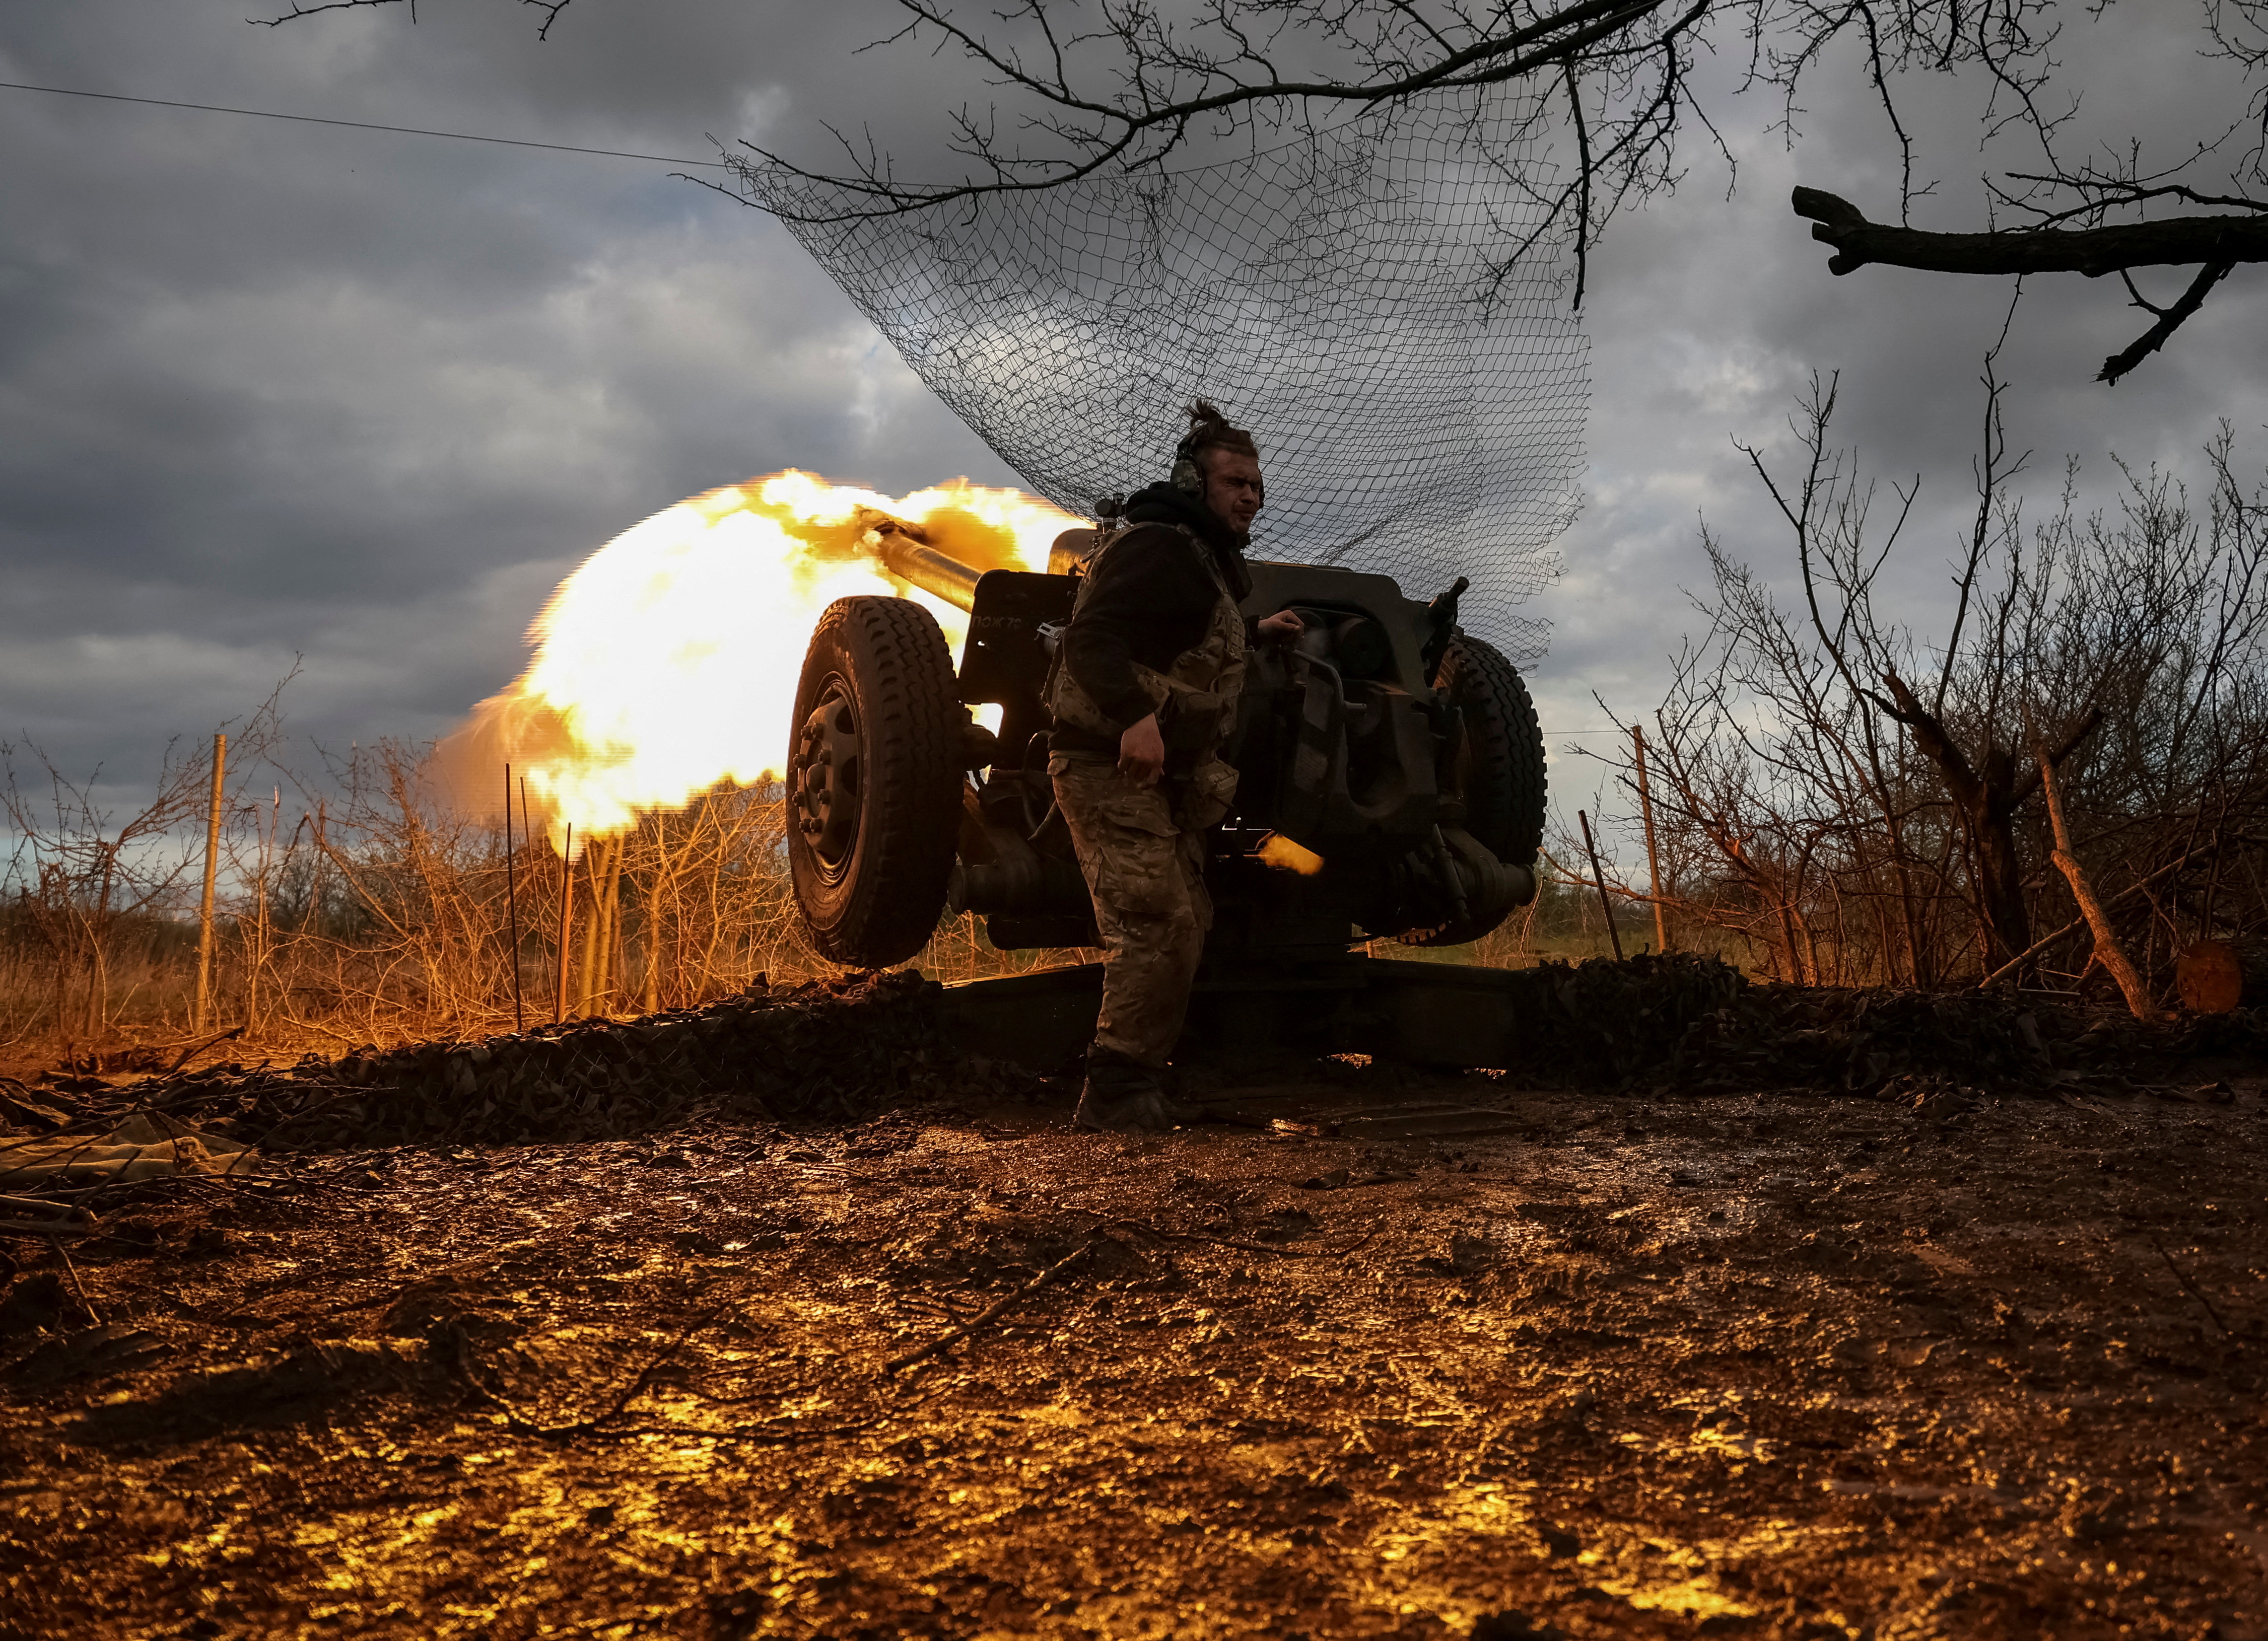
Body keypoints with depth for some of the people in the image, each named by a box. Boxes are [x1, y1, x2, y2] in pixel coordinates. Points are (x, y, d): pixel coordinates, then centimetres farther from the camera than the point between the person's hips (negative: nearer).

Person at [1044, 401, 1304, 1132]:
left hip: (1164, 775, 11)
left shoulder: (1205, 557, 19)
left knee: (1186, 928, 13)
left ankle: (1138, 1086, 21)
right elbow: (1091, 638, -27)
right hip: (1112, 764, -11)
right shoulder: (1155, 546, -14)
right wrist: (1135, 714, -41)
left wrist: (1255, 635, 35)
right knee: (1158, 926, -17)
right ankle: (1115, 1093, -10)